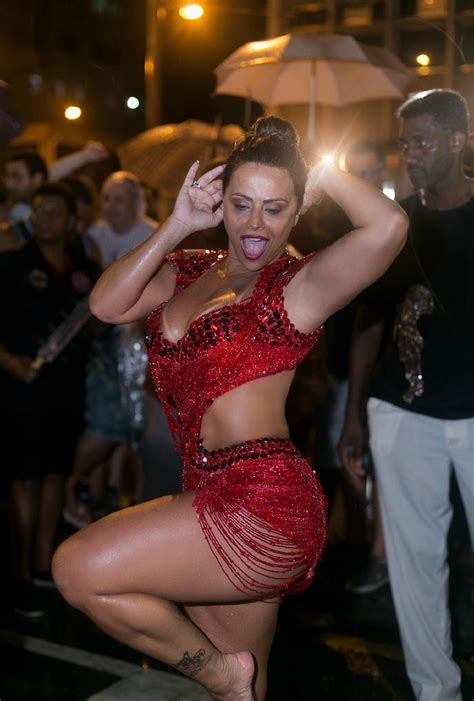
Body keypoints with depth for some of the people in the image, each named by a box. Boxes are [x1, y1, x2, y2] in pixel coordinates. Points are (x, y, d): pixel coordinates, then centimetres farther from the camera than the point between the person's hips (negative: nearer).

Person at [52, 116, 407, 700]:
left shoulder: (300, 284, -6)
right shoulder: (191, 271, 13)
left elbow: (388, 225, -22)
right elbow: (107, 305, 0)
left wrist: (321, 173, -7)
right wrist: (177, 225, -2)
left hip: (264, 504, -7)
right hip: (216, 498, 7)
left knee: (77, 568, -9)